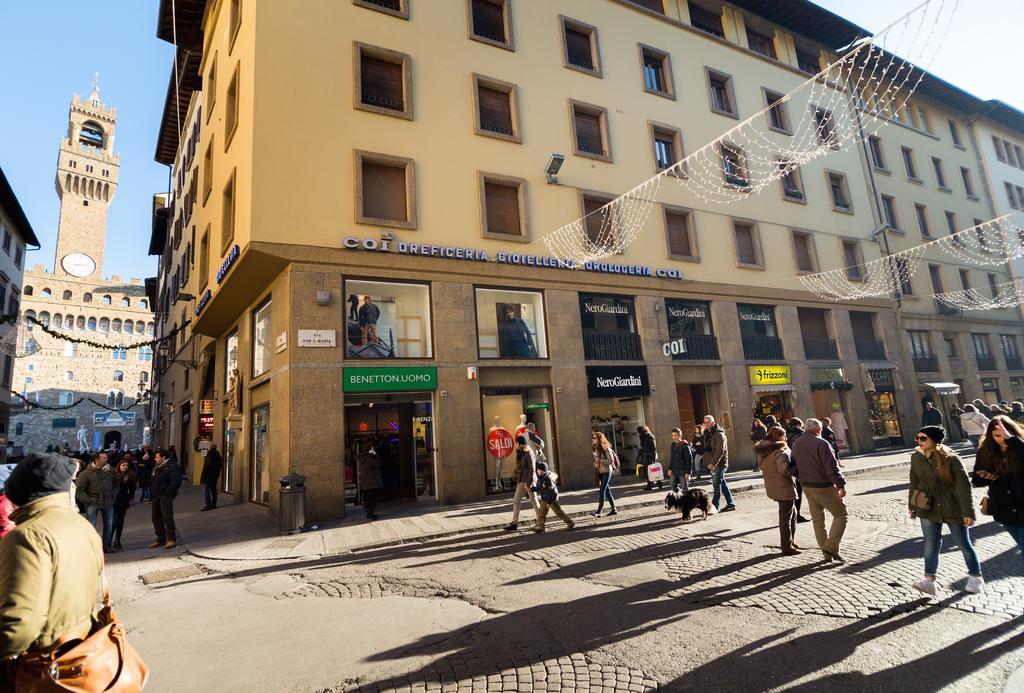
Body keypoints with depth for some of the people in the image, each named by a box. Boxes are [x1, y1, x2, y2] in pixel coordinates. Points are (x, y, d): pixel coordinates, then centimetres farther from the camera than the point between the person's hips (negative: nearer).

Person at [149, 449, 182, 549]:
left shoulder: (172, 466, -11)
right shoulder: (156, 468, 18)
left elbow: (176, 481, -20)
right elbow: (154, 482, 26)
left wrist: (167, 493, -21)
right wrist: (153, 494, 12)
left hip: (166, 496, -9)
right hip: (156, 496, 9)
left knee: (167, 517, -12)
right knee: (156, 518, 11)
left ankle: (171, 539, -8)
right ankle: (161, 539, 21)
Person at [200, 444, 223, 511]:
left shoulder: (210, 454, -17)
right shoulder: (217, 454, 11)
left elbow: (208, 465, -21)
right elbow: (220, 464, 16)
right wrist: (217, 474, 23)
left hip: (208, 475, -9)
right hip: (214, 475, 9)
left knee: (206, 489, -6)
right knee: (213, 489, 13)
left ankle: (208, 505, -9)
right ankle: (213, 504, 17)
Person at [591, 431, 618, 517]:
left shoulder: (606, 449, -14)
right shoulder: (596, 449, 9)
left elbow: (611, 461, -17)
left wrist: (600, 461, -20)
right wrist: (595, 464, 4)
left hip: (606, 471, -8)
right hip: (600, 472, 8)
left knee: (602, 491, -11)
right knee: (607, 491, 12)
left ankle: (599, 511, -12)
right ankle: (614, 510, 21)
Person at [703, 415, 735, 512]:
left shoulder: (719, 434, -12)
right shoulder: (708, 434, 14)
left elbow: (720, 450, -21)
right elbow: (706, 448, 16)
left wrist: (713, 463, -26)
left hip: (719, 464, -8)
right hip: (713, 464, 8)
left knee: (717, 485, -7)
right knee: (722, 484, 13)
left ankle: (714, 507, -6)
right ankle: (730, 504, 21)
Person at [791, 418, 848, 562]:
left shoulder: (796, 444, 8)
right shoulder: (821, 443, -15)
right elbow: (832, 468, -17)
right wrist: (841, 485, -10)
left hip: (806, 487, 7)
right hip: (823, 487, -7)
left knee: (817, 519, 14)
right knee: (841, 514, 5)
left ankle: (826, 553, 19)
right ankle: (831, 548, -2)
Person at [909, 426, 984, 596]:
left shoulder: (950, 458, -15)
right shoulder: (916, 457, -2)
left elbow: (964, 485, -14)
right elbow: (914, 483, 8)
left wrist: (968, 512, -18)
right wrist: (912, 505, 12)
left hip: (953, 509, -3)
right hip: (928, 509, 3)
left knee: (964, 544, 12)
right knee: (931, 544, -1)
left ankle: (975, 577, 32)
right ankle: (929, 580, -2)